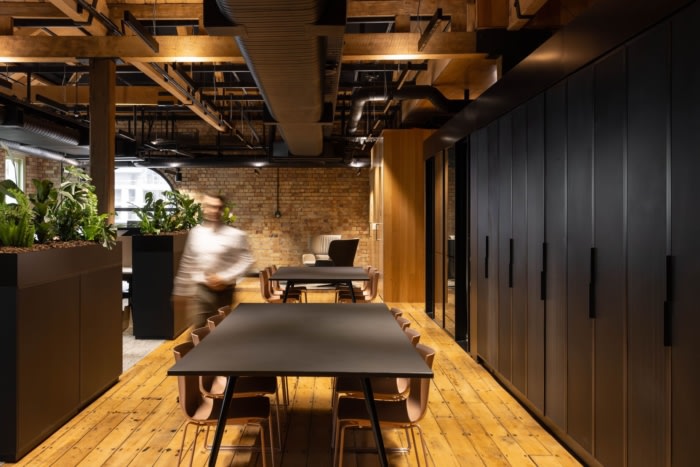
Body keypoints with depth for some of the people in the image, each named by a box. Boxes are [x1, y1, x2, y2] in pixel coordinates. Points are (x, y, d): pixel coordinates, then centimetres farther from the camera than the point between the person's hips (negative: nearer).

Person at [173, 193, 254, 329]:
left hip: (223, 291, -2)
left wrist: (225, 277, -16)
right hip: (199, 289, 2)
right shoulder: (195, 233, 4)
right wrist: (181, 289, 12)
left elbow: (246, 260, -8)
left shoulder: (236, 235, -8)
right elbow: (187, 263, 10)